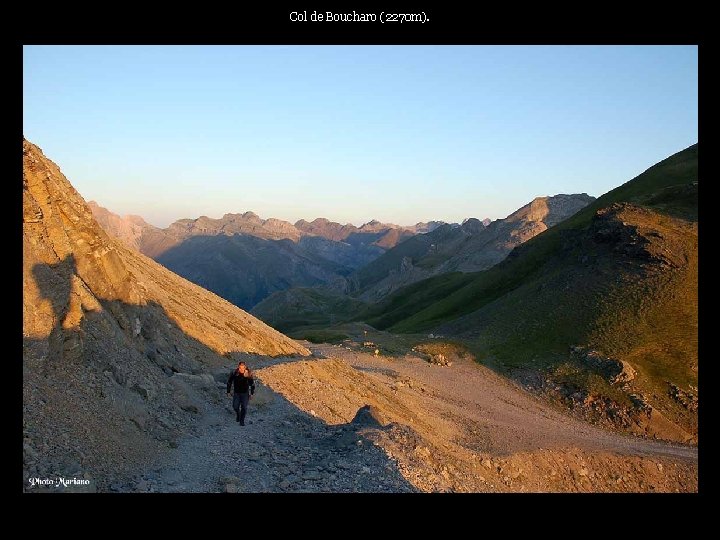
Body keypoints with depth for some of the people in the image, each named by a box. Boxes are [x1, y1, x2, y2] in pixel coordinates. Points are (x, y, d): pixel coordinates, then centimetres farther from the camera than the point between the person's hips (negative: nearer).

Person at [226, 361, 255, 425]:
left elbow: (252, 384, -2)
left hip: (245, 393, -1)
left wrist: (251, 393, -1)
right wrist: (228, 392, 4)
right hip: (236, 393, 1)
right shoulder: (234, 373, -13)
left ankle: (242, 421, 15)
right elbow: (229, 382, 2)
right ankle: (238, 414, 33)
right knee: (235, 406, 0)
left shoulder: (248, 374, -15)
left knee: (244, 407, -2)